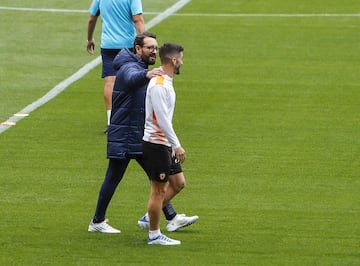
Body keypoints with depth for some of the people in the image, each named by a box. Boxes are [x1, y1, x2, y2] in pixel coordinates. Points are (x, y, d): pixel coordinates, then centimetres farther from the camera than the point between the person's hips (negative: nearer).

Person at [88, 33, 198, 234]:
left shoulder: (144, 69, 16)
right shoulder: (129, 67, -16)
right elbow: (132, 78, -43)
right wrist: (146, 74, -62)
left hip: (141, 137, 9)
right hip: (123, 137, -9)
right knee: (113, 178, -2)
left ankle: (171, 218, 12)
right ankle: (97, 221, 7)